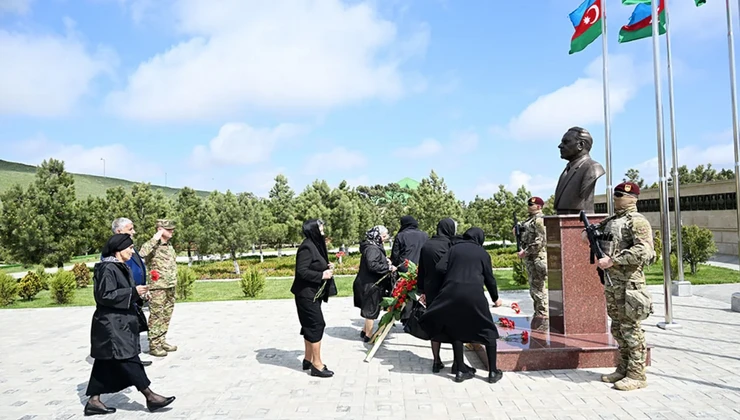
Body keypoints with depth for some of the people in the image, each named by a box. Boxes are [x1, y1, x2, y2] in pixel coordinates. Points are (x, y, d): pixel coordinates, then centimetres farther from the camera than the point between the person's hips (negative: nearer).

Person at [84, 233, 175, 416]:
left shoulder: (119, 267, 13)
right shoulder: (107, 269, -17)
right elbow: (105, 295, -22)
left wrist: (137, 293, 7)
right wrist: (133, 292, -22)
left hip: (119, 323, 10)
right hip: (112, 324, -10)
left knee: (105, 363, 13)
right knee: (129, 359, -4)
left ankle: (93, 401, 21)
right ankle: (150, 397, 1)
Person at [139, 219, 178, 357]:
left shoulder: (170, 246, 14)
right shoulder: (153, 246, -11)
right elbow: (141, 254, -32)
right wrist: (155, 239, -27)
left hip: (170, 287, 8)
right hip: (157, 287, -8)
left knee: (166, 316, 14)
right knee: (156, 316, -3)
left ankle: (161, 341, 25)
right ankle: (153, 345, 6)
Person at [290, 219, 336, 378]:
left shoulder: (315, 245, 10)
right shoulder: (307, 247, -19)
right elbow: (302, 271, -25)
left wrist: (326, 267, 3)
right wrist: (322, 275, -21)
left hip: (313, 294, 10)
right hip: (307, 294, -10)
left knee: (310, 326, 15)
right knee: (316, 325, -5)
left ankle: (308, 360, 26)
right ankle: (317, 365, 3)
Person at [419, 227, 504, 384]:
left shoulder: (455, 248, 11)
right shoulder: (483, 253, 10)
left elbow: (440, 267, 1)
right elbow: (489, 278, 14)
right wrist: (495, 298, 28)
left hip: (451, 293, 2)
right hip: (474, 293, -2)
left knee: (456, 329, 17)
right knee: (488, 331, 13)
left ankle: (460, 370, 18)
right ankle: (493, 372, 15)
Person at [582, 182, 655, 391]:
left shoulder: (637, 221, -10)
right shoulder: (610, 221, 15)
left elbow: (644, 251, -23)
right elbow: (587, 235, 27)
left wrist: (612, 260, -22)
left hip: (629, 282, -8)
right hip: (612, 282, 8)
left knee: (630, 328, -2)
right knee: (617, 328, 14)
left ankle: (637, 374, 7)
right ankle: (623, 368, 25)